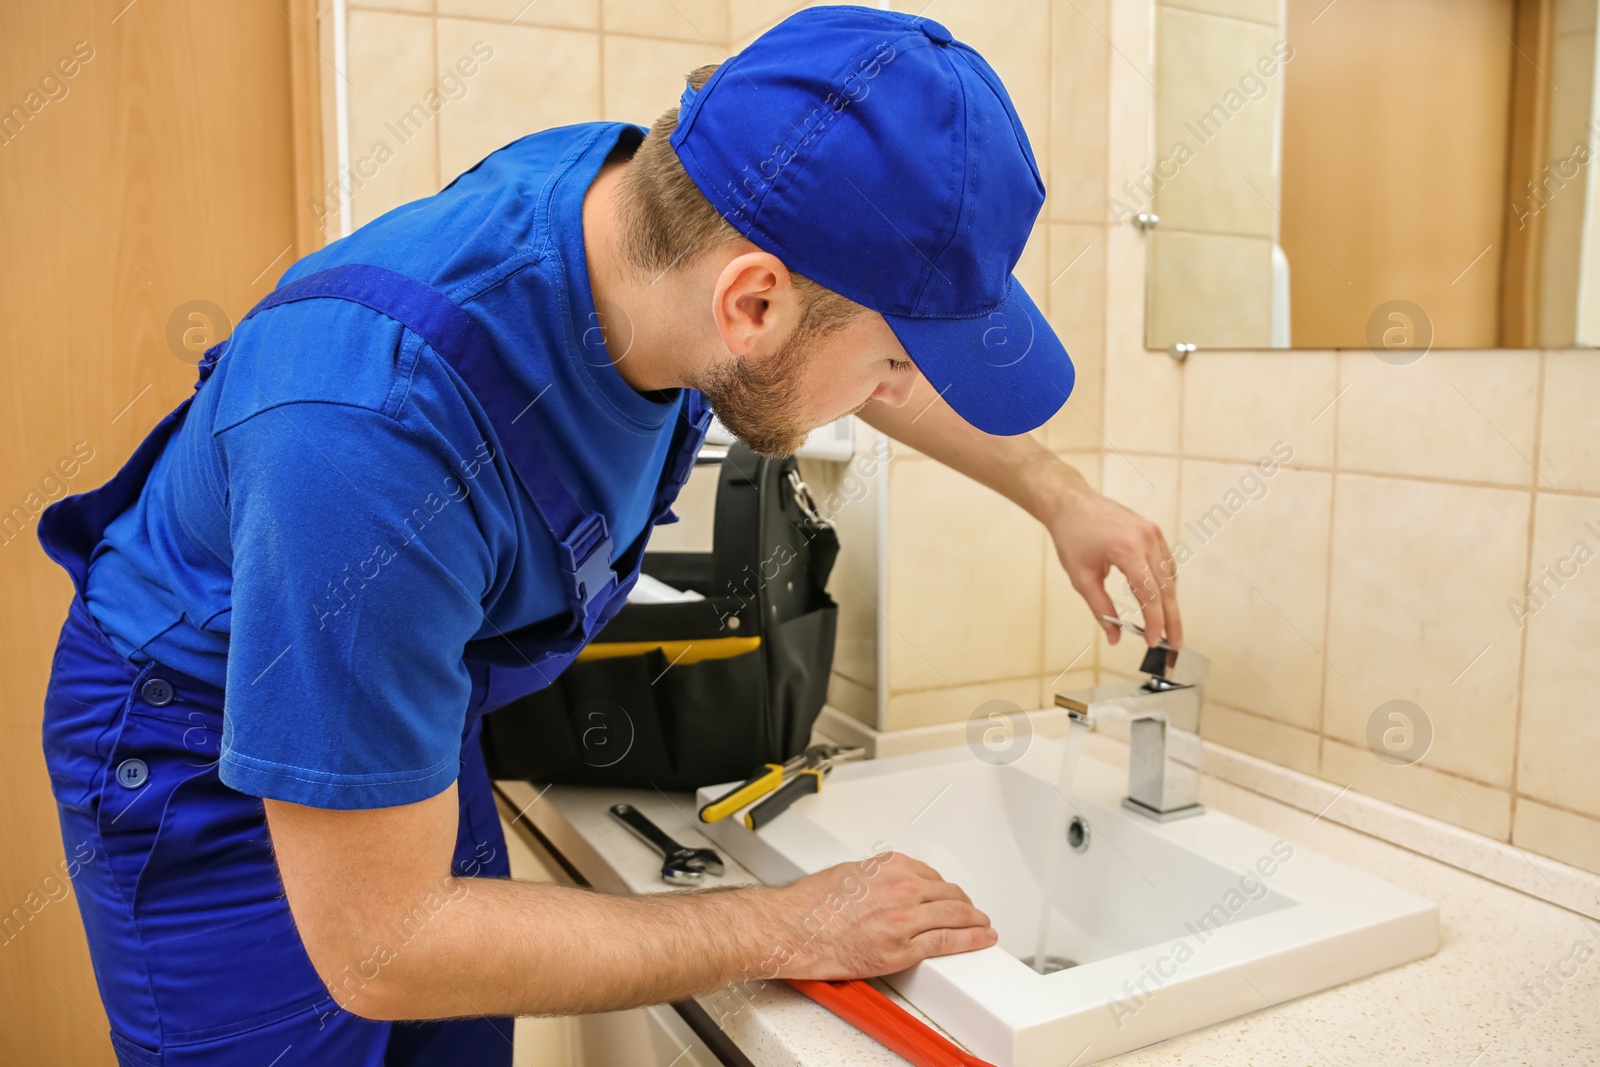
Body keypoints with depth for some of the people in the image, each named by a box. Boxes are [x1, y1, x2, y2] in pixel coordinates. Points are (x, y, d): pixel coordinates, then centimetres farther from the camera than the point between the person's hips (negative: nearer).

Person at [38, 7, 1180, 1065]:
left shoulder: (662, 192, -20)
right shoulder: (370, 434, -41)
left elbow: (888, 368, 4)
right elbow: (376, 951, -30)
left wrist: (1063, 496, 9)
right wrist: (790, 929, -25)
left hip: (411, 711, 6)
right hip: (205, 766, -6)